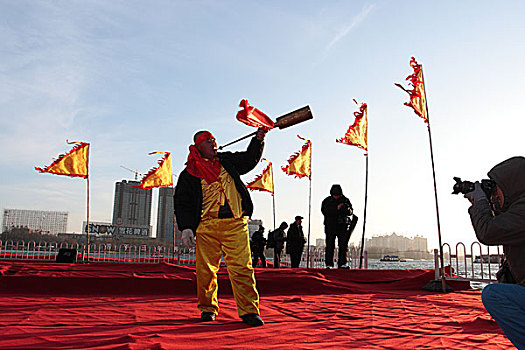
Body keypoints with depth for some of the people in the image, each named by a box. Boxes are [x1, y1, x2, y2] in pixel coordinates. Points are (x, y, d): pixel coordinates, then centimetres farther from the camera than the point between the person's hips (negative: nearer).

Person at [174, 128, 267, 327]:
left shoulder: (227, 161, 19)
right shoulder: (189, 174, 9)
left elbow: (249, 159, 30)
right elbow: (182, 203, 8)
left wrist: (258, 140, 15)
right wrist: (186, 228, -3)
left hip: (235, 224, 1)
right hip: (207, 225, -1)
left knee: (241, 267, -7)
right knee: (206, 269, 2)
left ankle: (249, 311, -2)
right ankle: (208, 308, 23)